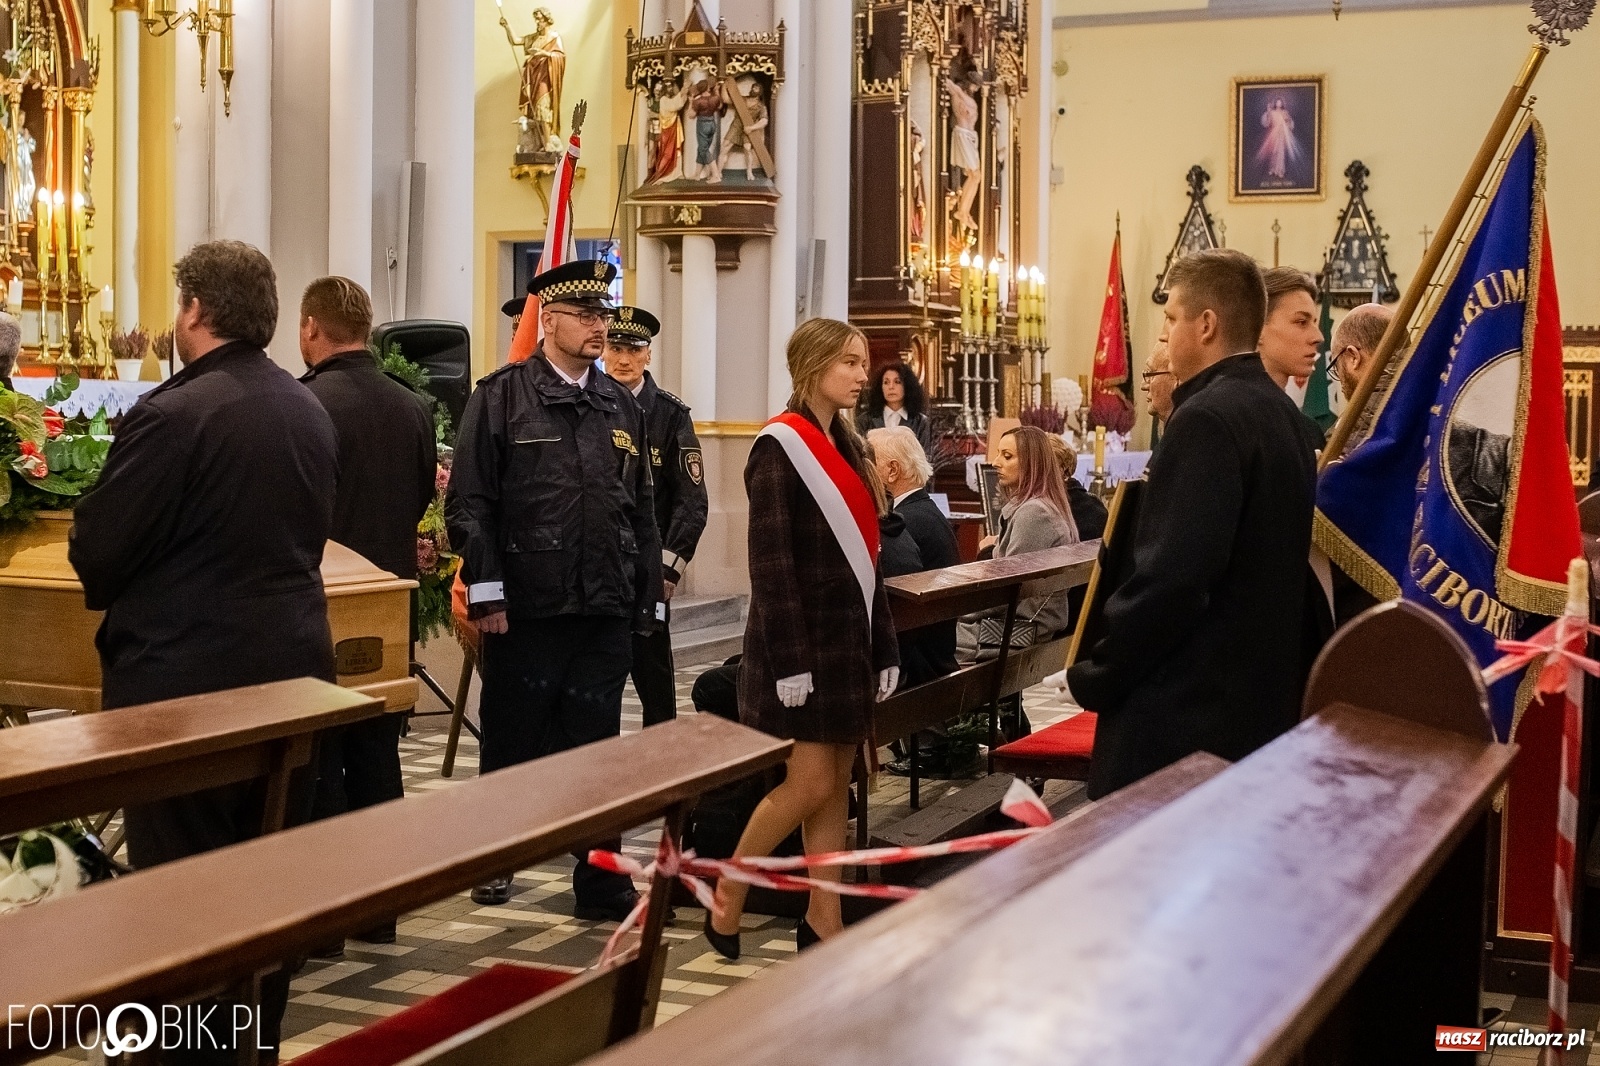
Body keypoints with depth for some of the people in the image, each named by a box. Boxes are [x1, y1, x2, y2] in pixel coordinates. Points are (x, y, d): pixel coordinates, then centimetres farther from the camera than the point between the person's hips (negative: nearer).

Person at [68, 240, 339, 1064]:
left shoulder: (172, 412, -17)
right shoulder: (313, 414, 6)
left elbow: (95, 551, -12)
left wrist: (121, 592, 8)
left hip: (186, 677, -7)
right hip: (292, 667, 7)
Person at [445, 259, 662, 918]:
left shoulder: (622, 407, 12)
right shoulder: (501, 396, -2)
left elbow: (642, 512, 15)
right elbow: (469, 501, -7)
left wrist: (648, 600, 11)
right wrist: (486, 591, -13)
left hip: (606, 613, 3)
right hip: (524, 610, -3)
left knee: (596, 747, 6)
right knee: (511, 741, 10)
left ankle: (602, 884, 13)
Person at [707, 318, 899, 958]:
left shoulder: (846, 447, 12)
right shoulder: (781, 447, -12)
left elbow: (862, 555, 13)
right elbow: (770, 562, -16)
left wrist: (883, 647, 10)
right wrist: (788, 661, -20)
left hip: (849, 635, 8)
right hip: (800, 637, -8)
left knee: (837, 784, 9)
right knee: (808, 783, -7)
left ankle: (824, 918, 16)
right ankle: (728, 892, 12)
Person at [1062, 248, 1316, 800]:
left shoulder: (1207, 419, -18)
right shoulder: (1281, 412, 11)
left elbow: (1170, 577, -25)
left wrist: (1092, 677, -13)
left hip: (1181, 714, -10)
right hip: (1262, 701, 10)